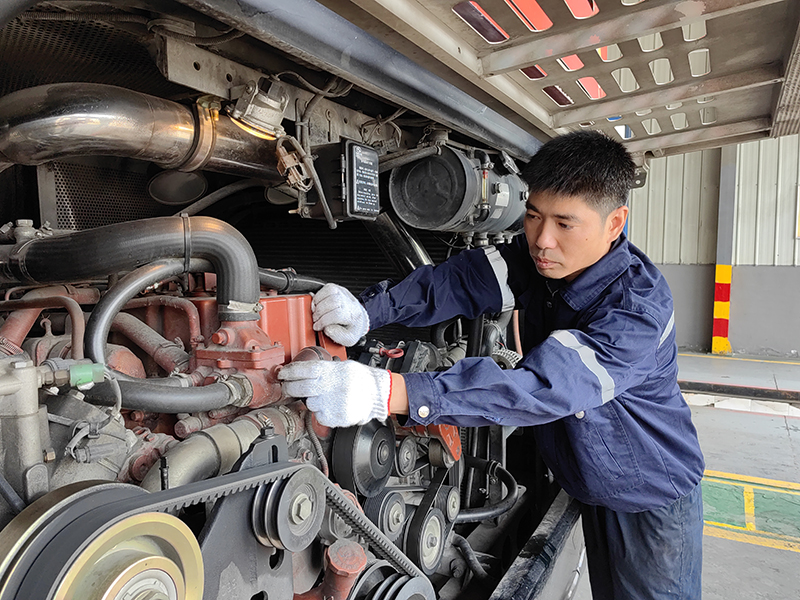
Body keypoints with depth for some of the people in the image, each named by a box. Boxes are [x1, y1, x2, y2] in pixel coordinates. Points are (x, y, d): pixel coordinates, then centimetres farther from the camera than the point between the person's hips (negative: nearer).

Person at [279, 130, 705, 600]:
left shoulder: (639, 306, -34)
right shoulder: (539, 258, -11)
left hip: (653, 498, -5)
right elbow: (459, 281, -18)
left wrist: (388, 392, -55)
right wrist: (367, 312, -36)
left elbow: (543, 388, -46)